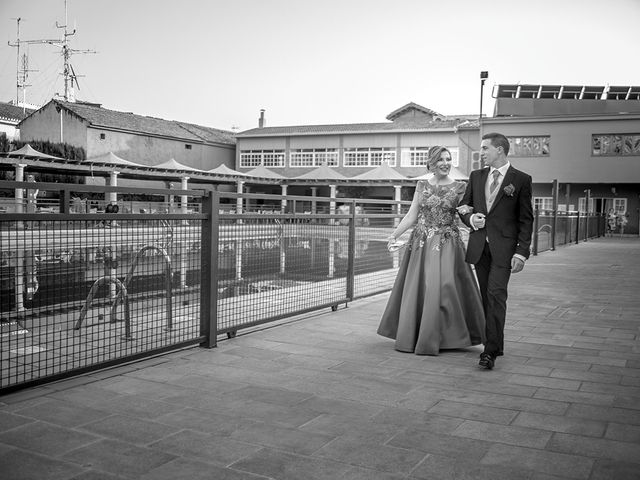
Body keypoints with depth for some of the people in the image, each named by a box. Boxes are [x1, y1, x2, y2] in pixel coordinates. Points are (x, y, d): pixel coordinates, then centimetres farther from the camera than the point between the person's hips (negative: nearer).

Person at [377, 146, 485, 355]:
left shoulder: (459, 187, 1)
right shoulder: (422, 186, 7)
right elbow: (411, 216, 7)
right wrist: (394, 235, -3)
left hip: (447, 245, -2)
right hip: (421, 244, 3)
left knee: (441, 289, -5)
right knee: (415, 289, 6)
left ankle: (431, 340, 8)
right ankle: (410, 337, 21)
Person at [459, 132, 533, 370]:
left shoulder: (521, 180, -1)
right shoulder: (476, 176, 12)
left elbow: (526, 219, -2)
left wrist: (521, 252, -10)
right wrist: (470, 218, -6)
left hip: (504, 247, -5)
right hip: (479, 245, 5)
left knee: (496, 294, -13)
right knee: (487, 297, 8)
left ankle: (491, 350, -12)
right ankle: (496, 344, 19)